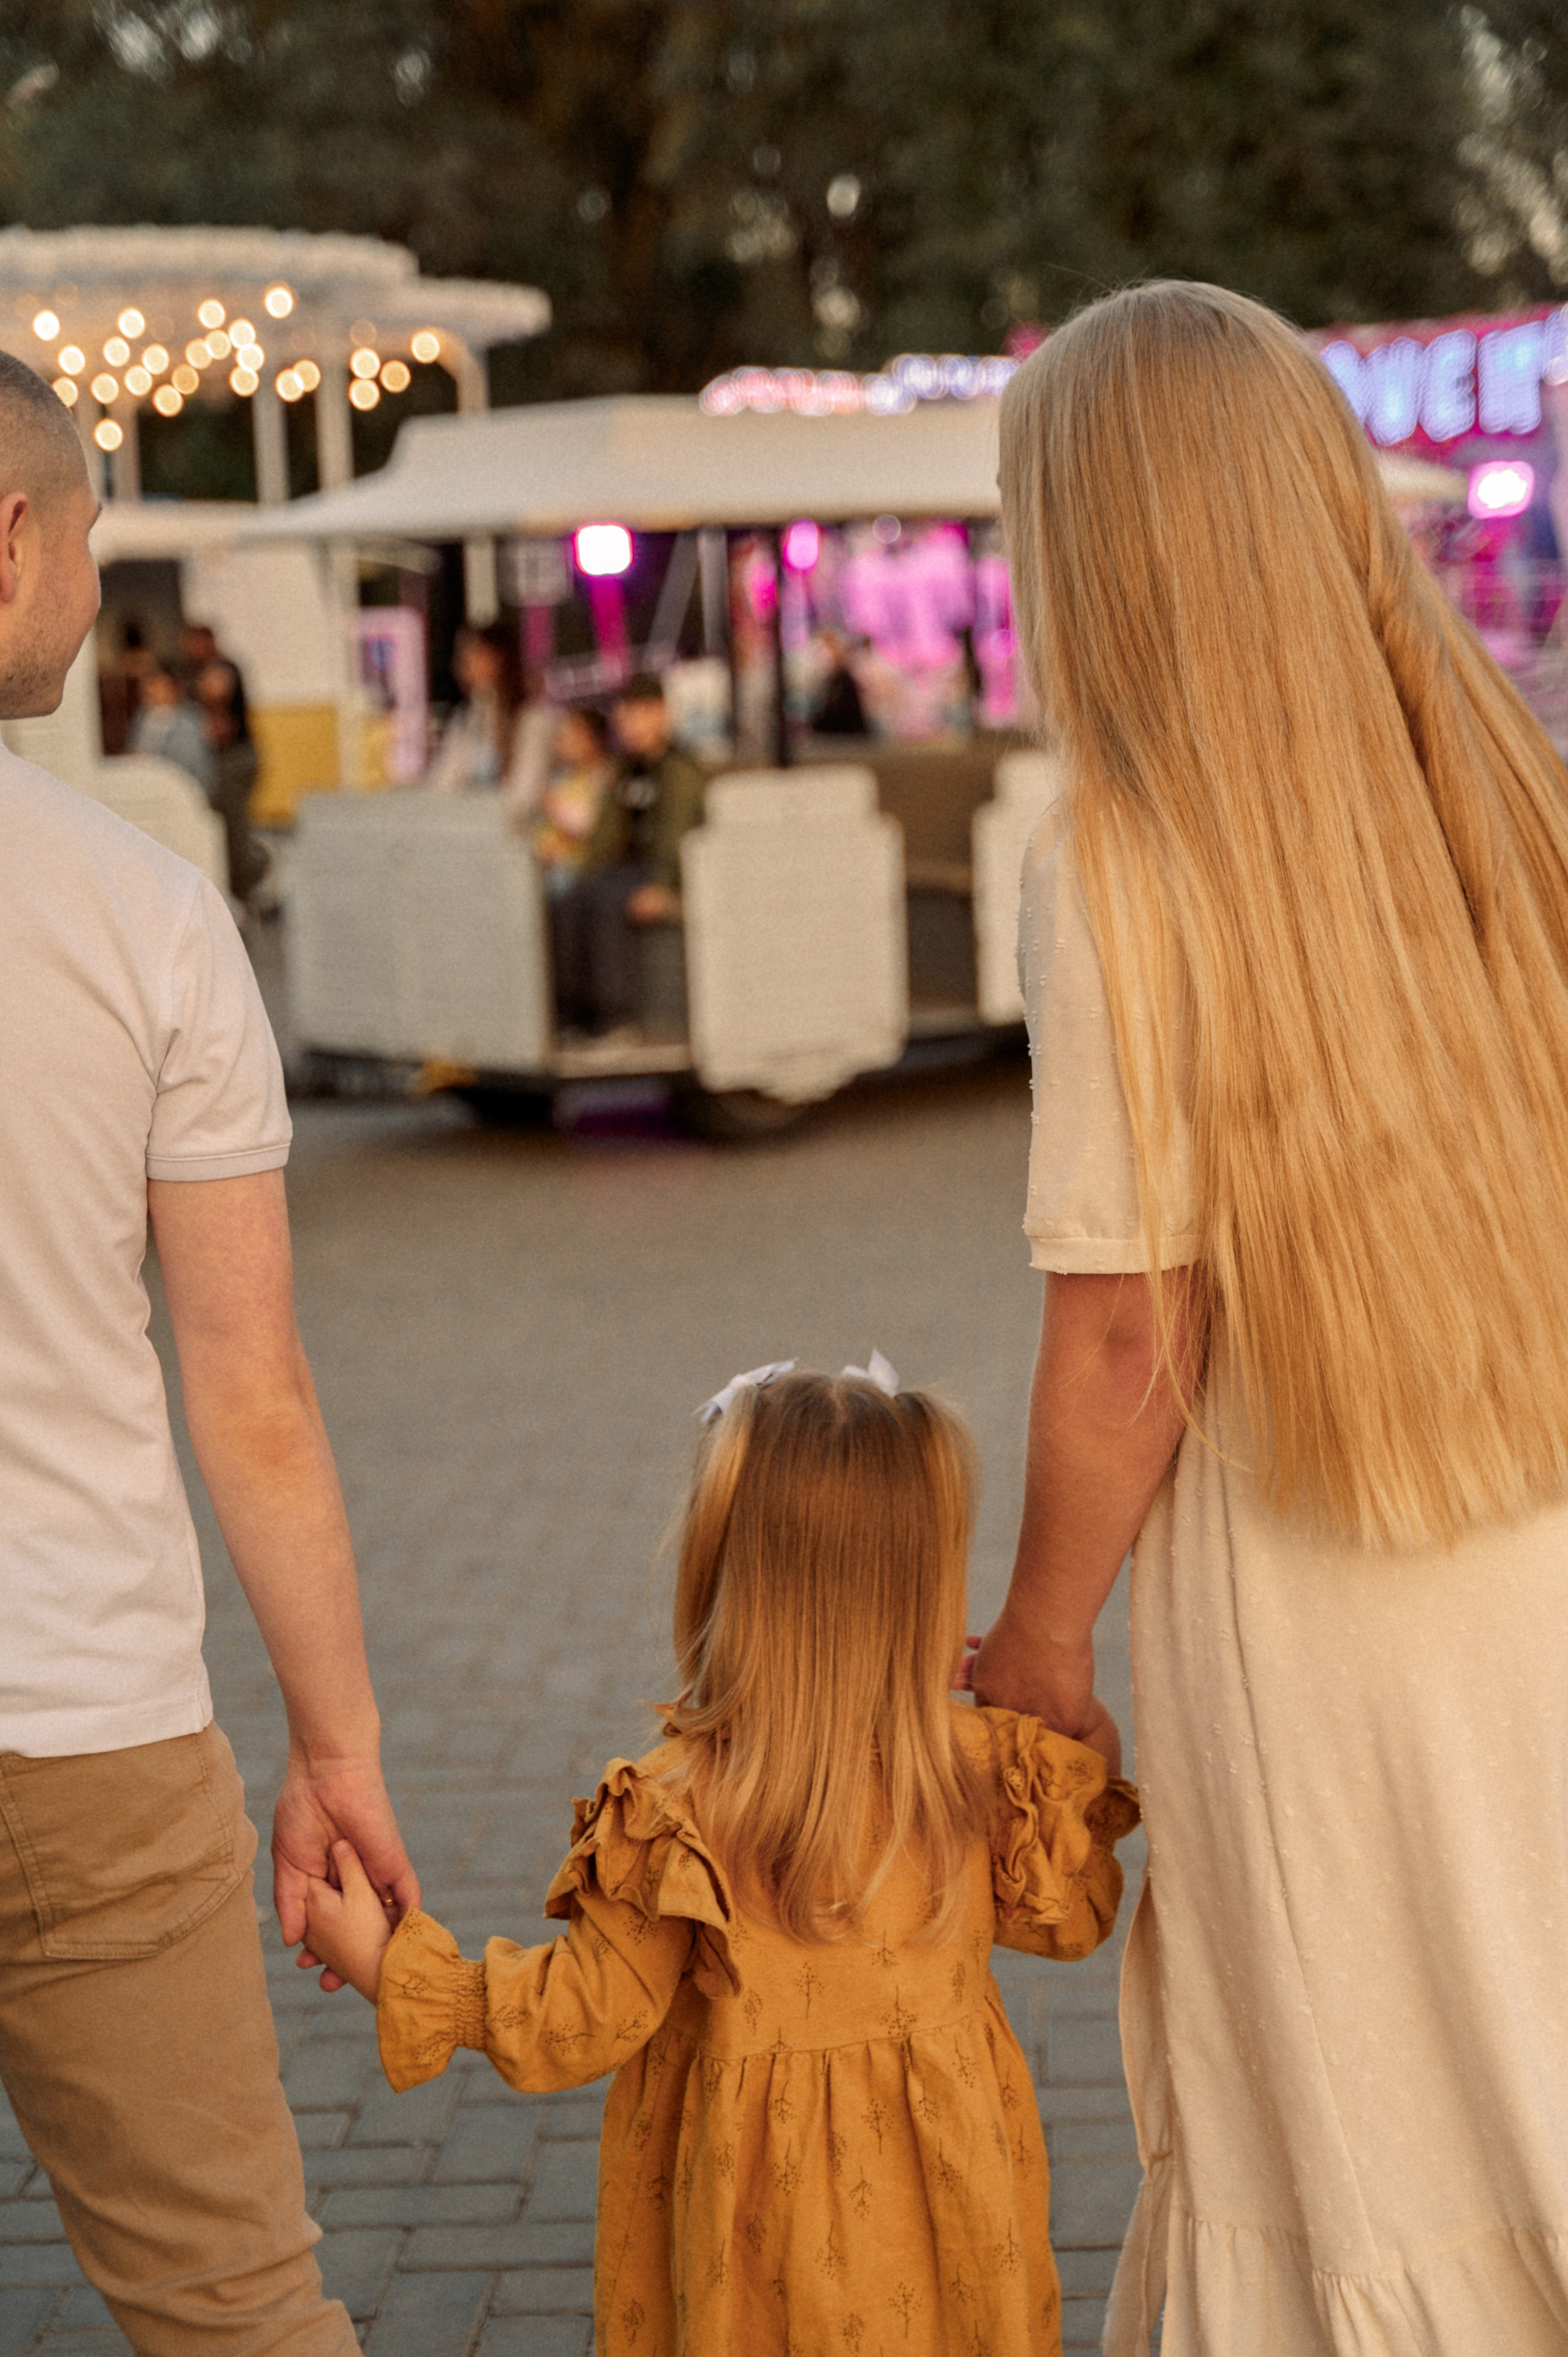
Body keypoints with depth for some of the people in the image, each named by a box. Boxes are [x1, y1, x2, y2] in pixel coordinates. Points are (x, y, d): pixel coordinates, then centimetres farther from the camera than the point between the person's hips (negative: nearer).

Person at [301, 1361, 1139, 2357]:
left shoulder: (671, 1814, -21)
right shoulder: (989, 1772, -13)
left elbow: (581, 2023, -11)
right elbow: (1072, 1917, 6)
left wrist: (390, 1967, -1)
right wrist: (1066, 1716, 13)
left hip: (761, 2216, -2)